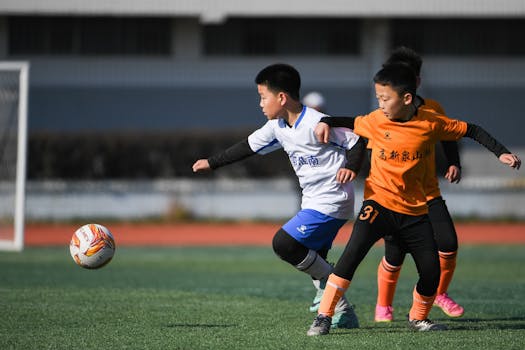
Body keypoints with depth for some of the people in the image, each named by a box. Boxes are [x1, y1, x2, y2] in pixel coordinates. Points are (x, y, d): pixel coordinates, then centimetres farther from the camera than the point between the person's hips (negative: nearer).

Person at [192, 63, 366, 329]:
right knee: (313, 263, 8)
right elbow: (249, 146, 20)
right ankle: (344, 315, 14)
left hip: (331, 202, -9)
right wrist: (212, 163, 23)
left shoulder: (317, 123, -19)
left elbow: (357, 140, -15)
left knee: (283, 243, -16)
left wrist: (351, 168, -30)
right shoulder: (278, 127, 8)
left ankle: (330, 281, -1)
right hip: (313, 203, 9)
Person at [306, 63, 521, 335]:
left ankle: (418, 318, 29)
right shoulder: (376, 121, -5)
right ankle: (323, 316, -20)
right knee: (354, 249, -24)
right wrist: (326, 122, -2)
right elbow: (352, 123, 15)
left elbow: (471, 130, 3)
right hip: (379, 202, -1)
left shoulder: (432, 123, -7)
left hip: (415, 210, 1)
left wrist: (501, 153, -3)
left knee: (431, 271, -1)